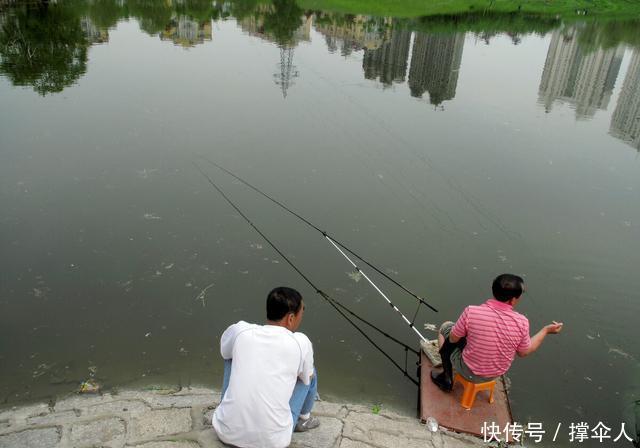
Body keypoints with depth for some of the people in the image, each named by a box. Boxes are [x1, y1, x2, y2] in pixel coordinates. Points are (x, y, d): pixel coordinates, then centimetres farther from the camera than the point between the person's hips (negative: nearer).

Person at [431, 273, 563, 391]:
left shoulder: (471, 312, -30)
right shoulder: (521, 322, -24)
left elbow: (453, 339, -13)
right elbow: (524, 352, -4)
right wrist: (546, 330, 6)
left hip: (470, 372, -3)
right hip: (496, 374, 4)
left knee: (445, 327, 19)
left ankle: (447, 379, 26)